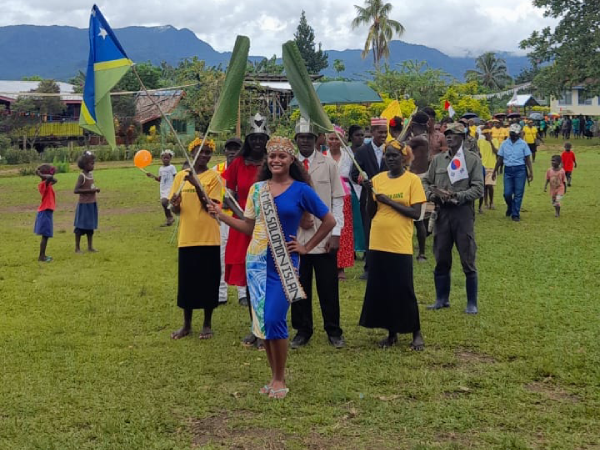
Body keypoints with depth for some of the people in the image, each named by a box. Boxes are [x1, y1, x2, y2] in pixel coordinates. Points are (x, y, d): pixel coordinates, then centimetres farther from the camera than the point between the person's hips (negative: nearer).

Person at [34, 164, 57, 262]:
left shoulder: (47, 184, 9)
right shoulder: (44, 184, -18)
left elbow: (54, 180, 28)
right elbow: (50, 178, -39)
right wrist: (41, 175, -24)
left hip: (46, 212, 10)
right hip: (45, 213, -10)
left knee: (46, 235, 16)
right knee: (45, 236, -6)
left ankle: (43, 255, 23)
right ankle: (41, 256, -2)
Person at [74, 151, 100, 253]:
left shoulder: (91, 174, 8)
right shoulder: (82, 176, -15)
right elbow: (76, 190, -22)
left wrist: (95, 189, 0)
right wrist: (90, 190, -24)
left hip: (92, 204, 8)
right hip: (84, 204, -7)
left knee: (91, 225, 12)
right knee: (81, 226, 0)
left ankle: (90, 247, 21)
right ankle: (77, 248, 9)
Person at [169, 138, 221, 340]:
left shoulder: (213, 177, -4)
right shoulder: (180, 176, 7)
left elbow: (210, 207, -13)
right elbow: (176, 210, 9)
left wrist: (197, 185, -25)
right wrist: (175, 205, -14)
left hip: (208, 238, -3)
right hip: (186, 238, 3)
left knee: (208, 281, 4)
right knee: (186, 280, 9)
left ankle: (207, 324, 18)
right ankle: (187, 324, 21)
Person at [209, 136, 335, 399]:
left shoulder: (301, 190, -5)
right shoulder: (257, 189, 7)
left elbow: (329, 221, 1)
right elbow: (249, 227, 9)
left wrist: (306, 248, -1)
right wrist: (221, 215, 1)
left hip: (283, 264, -4)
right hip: (256, 261, 4)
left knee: (274, 320, -9)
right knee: (262, 321, 6)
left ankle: (280, 379, 8)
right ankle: (274, 375, 21)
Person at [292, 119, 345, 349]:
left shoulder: (329, 165, 1)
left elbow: (338, 201, 0)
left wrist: (336, 233, -6)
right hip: (296, 237, 1)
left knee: (329, 287, 5)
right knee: (299, 287, 8)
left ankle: (333, 331, 19)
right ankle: (302, 330, 21)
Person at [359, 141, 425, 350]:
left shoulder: (412, 180, -4)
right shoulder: (378, 179, 7)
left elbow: (416, 213, -12)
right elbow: (371, 212, 8)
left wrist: (389, 200, -15)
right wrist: (370, 193, -8)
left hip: (400, 245, -4)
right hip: (378, 244, 5)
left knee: (404, 290, 1)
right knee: (380, 289, 9)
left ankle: (416, 333, 18)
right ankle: (392, 332, 23)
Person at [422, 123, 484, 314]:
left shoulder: (473, 159, -1)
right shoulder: (438, 159, 11)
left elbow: (478, 189, -7)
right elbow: (426, 182, 12)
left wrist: (456, 195, -18)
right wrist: (433, 194, -9)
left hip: (463, 212, -4)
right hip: (441, 212, 4)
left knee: (468, 260, 0)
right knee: (441, 259, 11)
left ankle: (472, 303, 11)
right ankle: (442, 299, 24)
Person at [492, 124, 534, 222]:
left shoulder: (523, 144, 2)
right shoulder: (504, 144, 7)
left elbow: (527, 159, 2)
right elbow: (499, 159, 12)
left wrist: (531, 172, -4)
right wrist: (494, 171, 11)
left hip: (520, 170, -2)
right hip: (508, 170, 2)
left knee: (518, 193, -1)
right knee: (507, 193, 1)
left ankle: (515, 214, 8)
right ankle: (510, 207, 31)